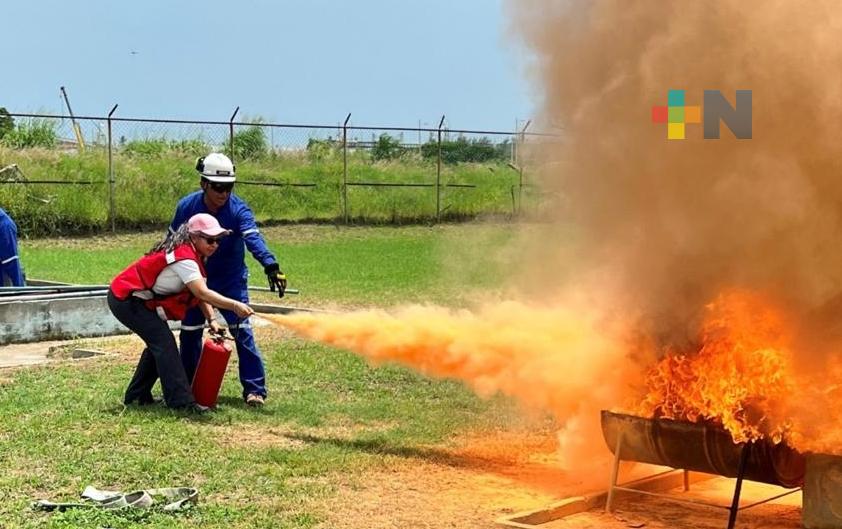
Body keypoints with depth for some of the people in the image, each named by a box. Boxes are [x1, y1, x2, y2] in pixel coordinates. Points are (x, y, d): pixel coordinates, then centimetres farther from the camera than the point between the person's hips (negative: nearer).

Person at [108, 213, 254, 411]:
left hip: (126, 296, 10)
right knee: (163, 341, -16)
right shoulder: (184, 258, -24)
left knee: (158, 342, 15)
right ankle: (181, 400, -18)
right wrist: (234, 306, -41)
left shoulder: (191, 254, 6)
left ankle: (137, 395, 25)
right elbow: (201, 293, -34)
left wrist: (211, 319, -8)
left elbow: (199, 292, 4)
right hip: (126, 299, -10)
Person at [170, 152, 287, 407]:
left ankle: (254, 388, -7)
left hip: (231, 279, -3)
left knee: (241, 329, -13)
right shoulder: (187, 206, -14)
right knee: (190, 331, 9)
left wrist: (270, 266, -56)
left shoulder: (238, 209, -22)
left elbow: (253, 238, -39)